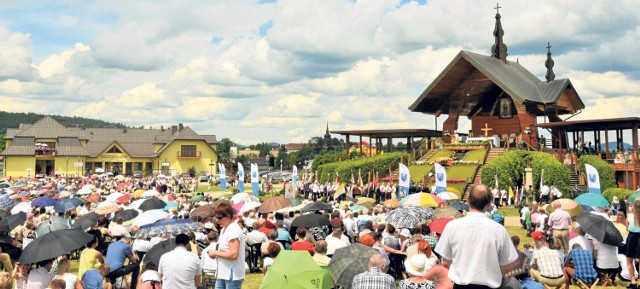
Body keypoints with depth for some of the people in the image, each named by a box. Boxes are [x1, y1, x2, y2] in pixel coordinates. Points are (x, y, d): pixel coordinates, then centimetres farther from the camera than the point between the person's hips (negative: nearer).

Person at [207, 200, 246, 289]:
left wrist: (216, 253, -14)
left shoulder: (234, 230, -17)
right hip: (223, 274, 10)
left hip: (232, 276, -10)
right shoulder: (224, 229, 13)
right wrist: (215, 254, 4)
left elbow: (233, 254, -25)